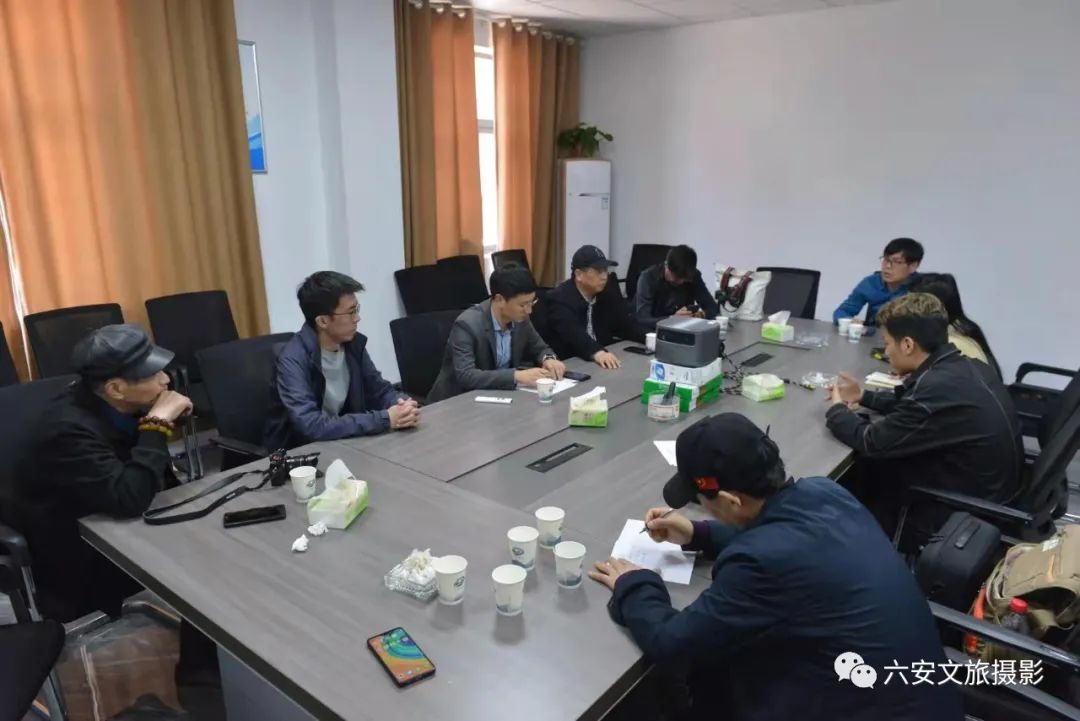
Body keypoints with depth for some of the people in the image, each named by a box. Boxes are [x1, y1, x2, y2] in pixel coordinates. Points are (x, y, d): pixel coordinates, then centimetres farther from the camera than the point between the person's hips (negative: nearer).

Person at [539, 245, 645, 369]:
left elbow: (626, 324, 2)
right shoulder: (559, 298, -14)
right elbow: (572, 333, -29)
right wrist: (596, 352, -46)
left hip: (605, 358, 4)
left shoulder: (609, 291, 3)